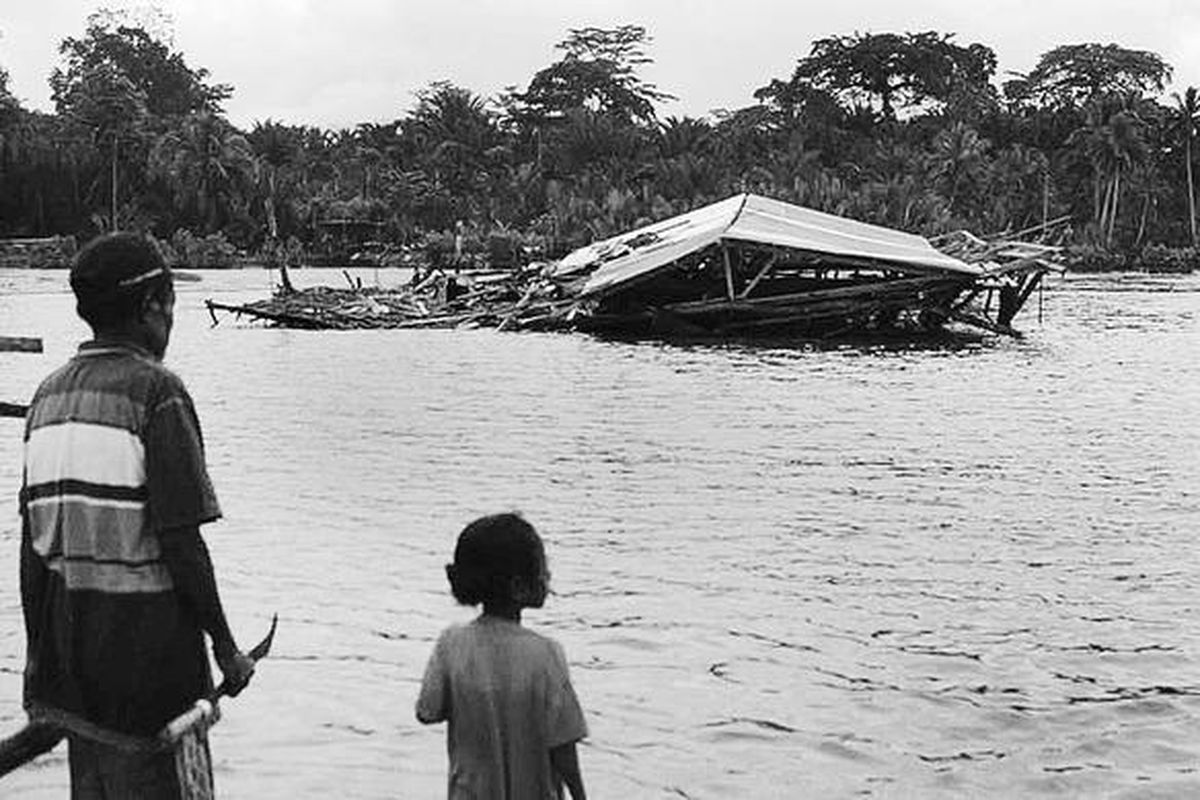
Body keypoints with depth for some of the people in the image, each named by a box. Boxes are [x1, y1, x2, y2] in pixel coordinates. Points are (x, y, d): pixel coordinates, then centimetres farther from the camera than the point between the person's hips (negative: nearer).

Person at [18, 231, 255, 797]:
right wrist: (225, 646, -8)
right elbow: (181, 541, -16)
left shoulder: (50, 393, 9)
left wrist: (37, 650, 17)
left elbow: (33, 543, 10)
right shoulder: (156, 391, -12)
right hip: (147, 625, -7)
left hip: (69, 633, 7)